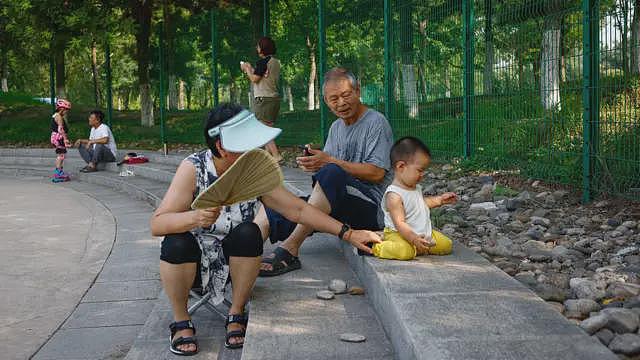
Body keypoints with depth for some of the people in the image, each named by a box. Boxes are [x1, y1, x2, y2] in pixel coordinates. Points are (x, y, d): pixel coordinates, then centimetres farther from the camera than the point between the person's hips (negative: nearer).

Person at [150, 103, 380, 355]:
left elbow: (298, 210, -7)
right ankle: (181, 322, -9)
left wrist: (348, 234, -11)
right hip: (191, 261, -2)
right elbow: (157, 224, -25)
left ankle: (237, 314, -7)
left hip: (232, 262, 2)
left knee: (248, 233, -28)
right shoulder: (194, 168, -20)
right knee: (177, 242, -34)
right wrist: (195, 217, -45)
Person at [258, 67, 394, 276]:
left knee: (332, 173, -36)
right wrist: (313, 163, -12)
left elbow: (377, 173, -14)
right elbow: (325, 164, 13)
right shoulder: (336, 127, 21)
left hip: (370, 208, -8)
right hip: (338, 206, 8)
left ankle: (290, 249, -38)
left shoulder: (376, 122, -3)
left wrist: (329, 161, -17)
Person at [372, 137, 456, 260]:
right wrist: (414, 239, -40)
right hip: (398, 234, -9)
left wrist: (439, 200, 21)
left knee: (446, 245, 4)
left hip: (424, 233, 9)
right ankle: (376, 247, -15)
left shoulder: (415, 187, 7)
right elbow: (399, 223, -30)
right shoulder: (394, 195, -24)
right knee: (404, 252, -38)